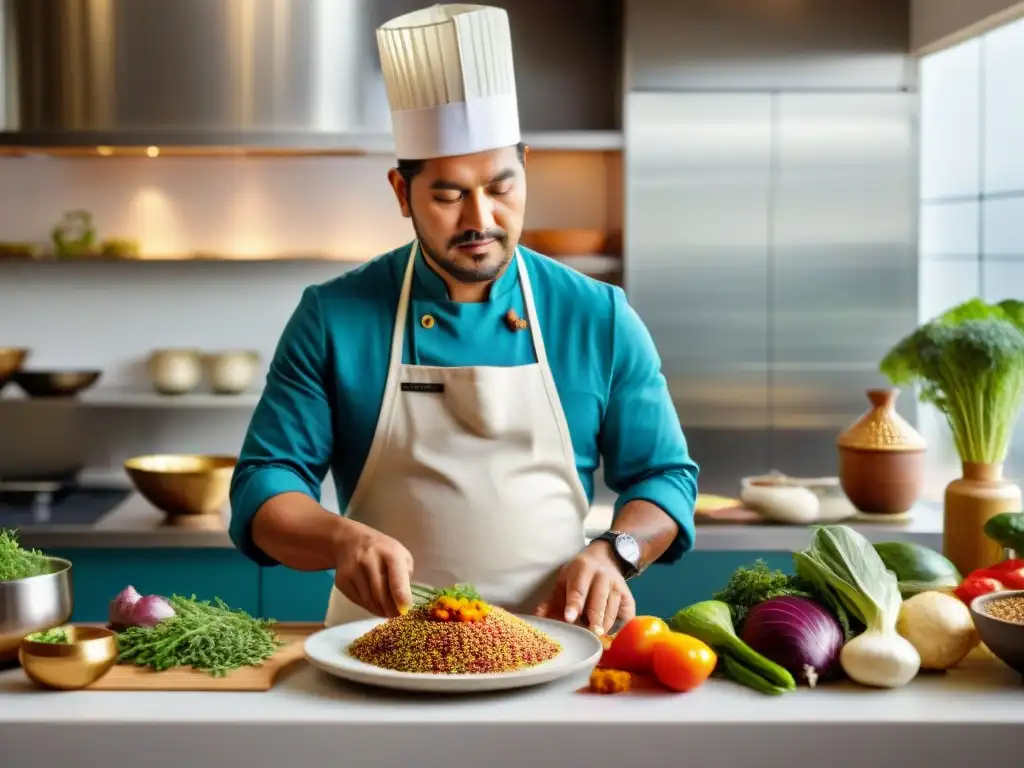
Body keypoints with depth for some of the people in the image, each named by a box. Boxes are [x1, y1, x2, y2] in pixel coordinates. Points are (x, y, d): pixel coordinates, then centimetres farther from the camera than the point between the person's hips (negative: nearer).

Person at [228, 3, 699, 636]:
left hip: (552, 650, 1)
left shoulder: (599, 318, 3)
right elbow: (264, 488, 1)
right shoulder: (332, 319, 1)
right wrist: (341, 539, -19)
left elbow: (664, 475, 10)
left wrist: (612, 553, -10)